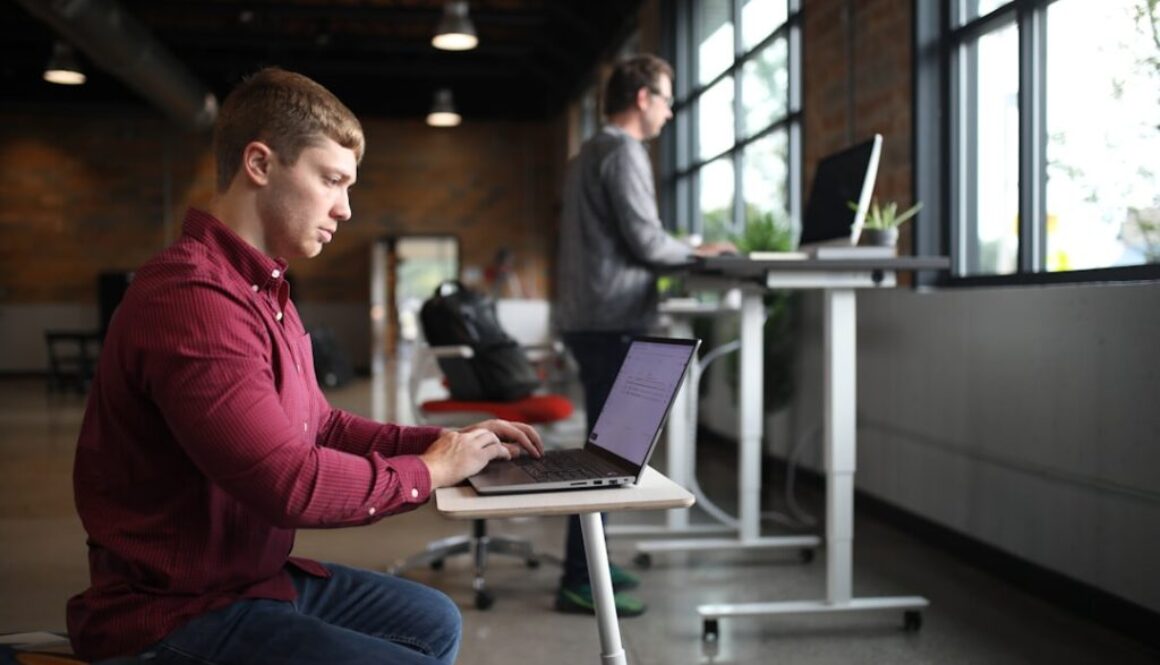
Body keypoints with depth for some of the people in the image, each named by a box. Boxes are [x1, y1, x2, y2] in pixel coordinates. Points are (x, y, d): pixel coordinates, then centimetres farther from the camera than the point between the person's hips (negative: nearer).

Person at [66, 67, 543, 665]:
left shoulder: (262, 289, 10)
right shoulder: (191, 299, -25)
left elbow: (323, 426, 15)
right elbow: (291, 485, -29)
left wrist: (446, 441, 3)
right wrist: (430, 470, -14)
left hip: (254, 574, 10)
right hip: (177, 615, -10)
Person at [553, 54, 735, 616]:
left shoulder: (591, 151, 21)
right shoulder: (624, 151, -10)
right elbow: (645, 241, -15)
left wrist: (685, 253, 20)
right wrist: (698, 252, 2)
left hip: (589, 316, 10)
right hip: (612, 320, -10)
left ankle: (587, 562, 22)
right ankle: (578, 581, -4)